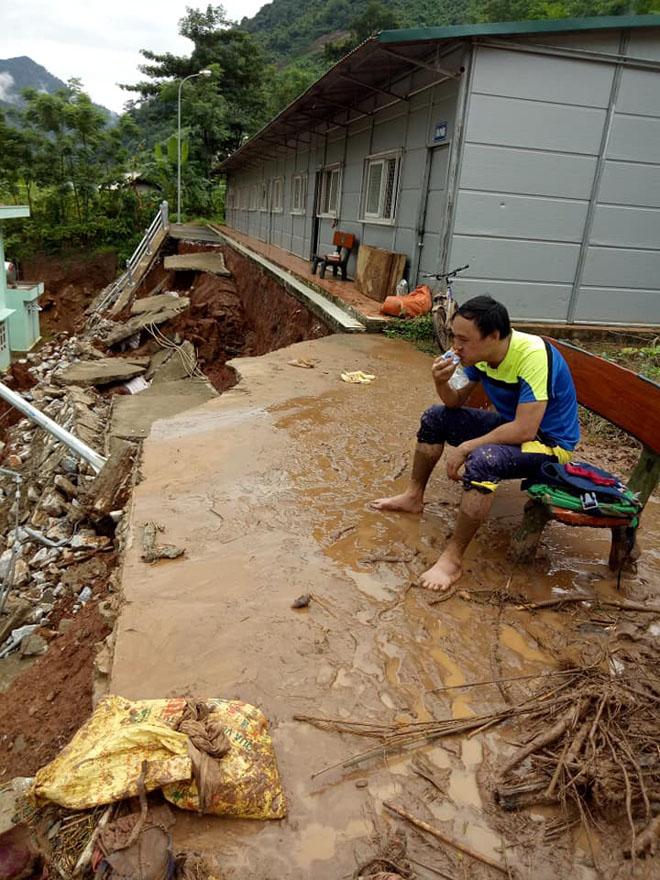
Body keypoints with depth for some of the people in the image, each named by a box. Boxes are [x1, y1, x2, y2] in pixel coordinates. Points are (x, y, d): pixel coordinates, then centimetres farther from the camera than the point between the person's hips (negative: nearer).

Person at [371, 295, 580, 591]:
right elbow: (456, 402, 3)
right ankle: (413, 497, 19)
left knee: (482, 460, -36)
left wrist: (465, 448, -27)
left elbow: (525, 430, -35)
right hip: (509, 424, 8)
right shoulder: (480, 353, -8)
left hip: (548, 442, -8)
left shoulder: (534, 356, -31)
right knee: (435, 417, 5)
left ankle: (452, 560, -26)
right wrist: (442, 383, -20)